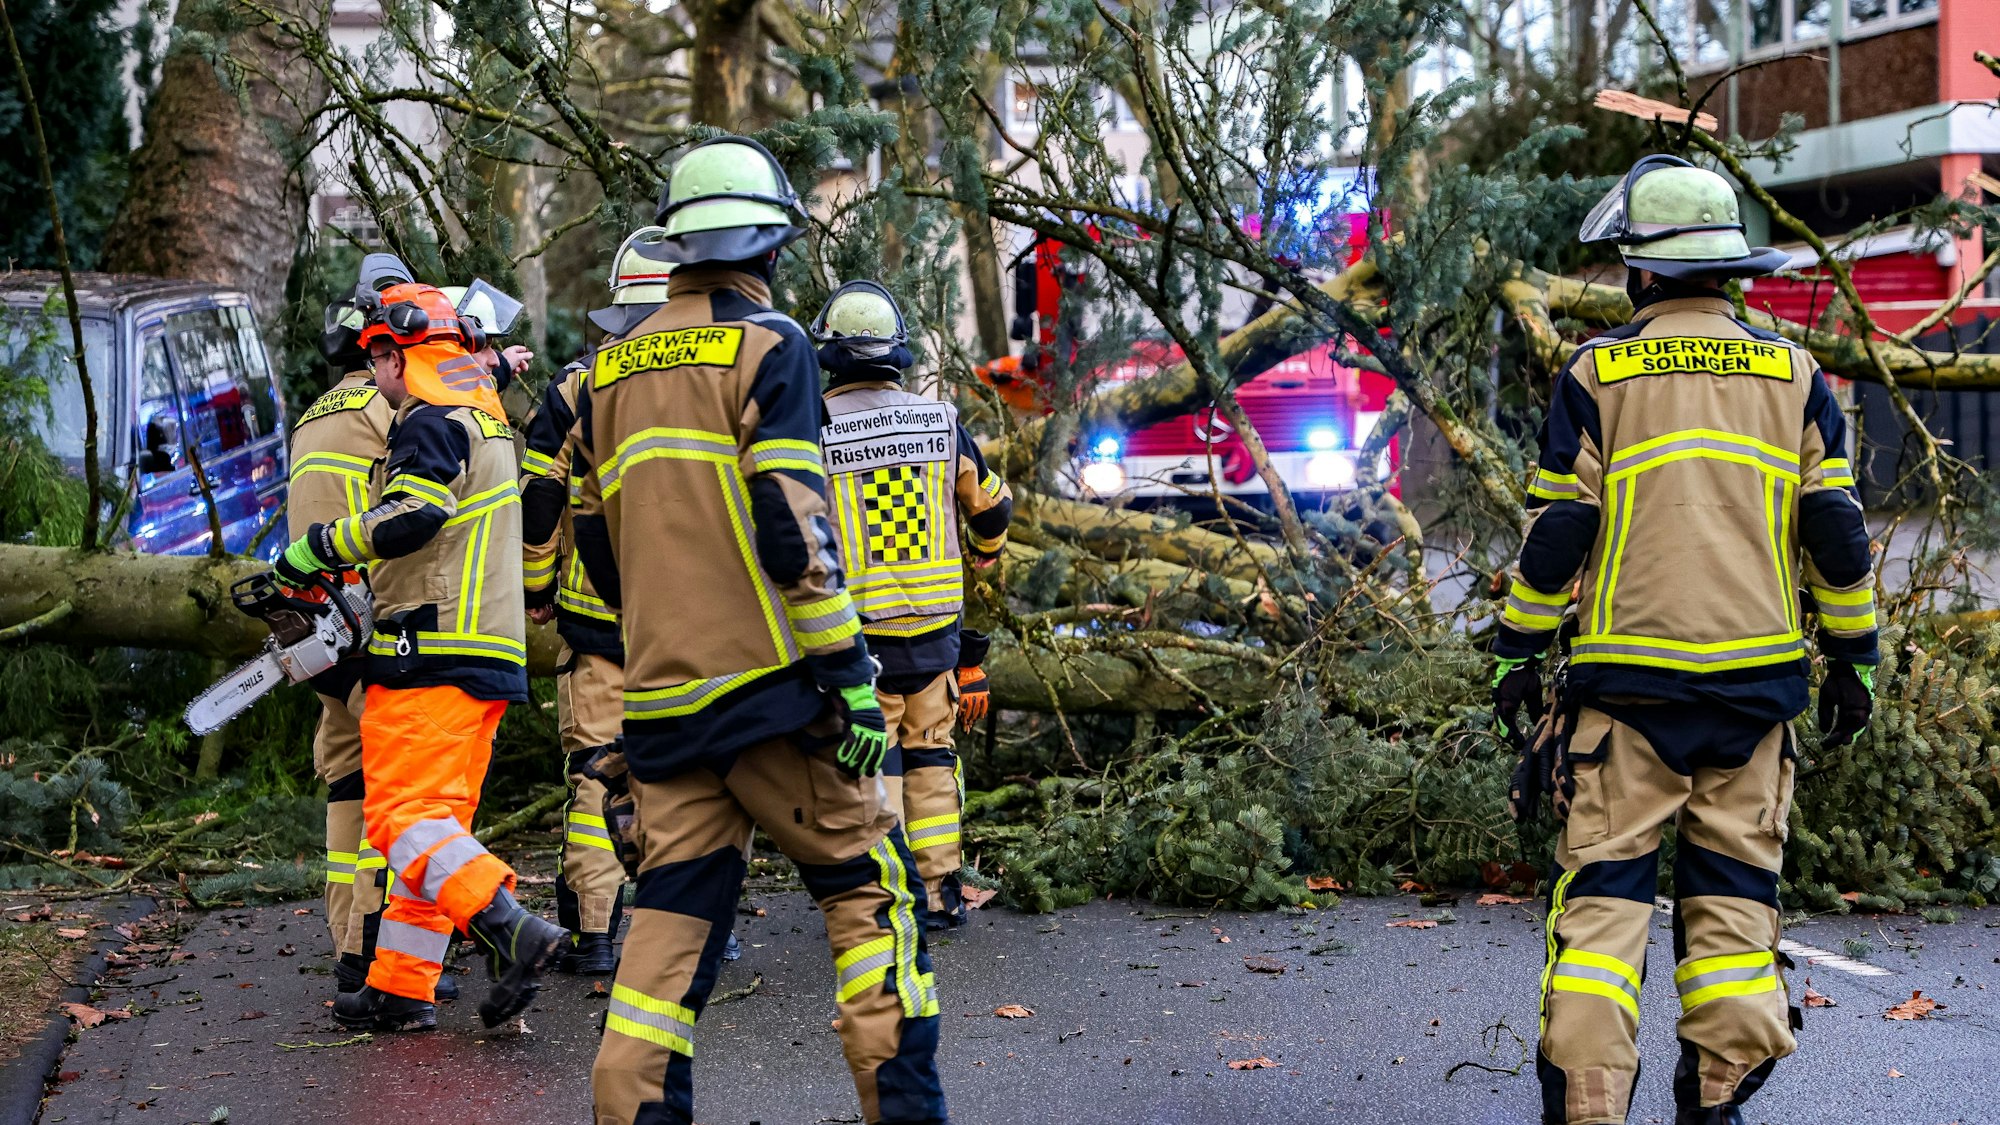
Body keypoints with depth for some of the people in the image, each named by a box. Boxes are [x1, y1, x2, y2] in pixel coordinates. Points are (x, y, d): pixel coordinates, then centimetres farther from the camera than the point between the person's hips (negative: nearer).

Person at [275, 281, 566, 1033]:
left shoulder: (431, 423, -9)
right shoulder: (487, 421, 21)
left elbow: (415, 516, -25)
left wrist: (317, 548, -15)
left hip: (431, 655, -10)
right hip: (489, 655, 10)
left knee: (405, 816, -10)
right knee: (437, 819, 10)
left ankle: (511, 930, -22)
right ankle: (400, 990, 14)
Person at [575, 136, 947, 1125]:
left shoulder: (612, 368, 15)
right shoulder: (767, 345, -5)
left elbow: (596, 535, 19)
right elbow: (791, 522, -14)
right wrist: (848, 670, -12)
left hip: (659, 694, 6)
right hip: (766, 676, -6)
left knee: (672, 913, 6)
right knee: (870, 884, 4)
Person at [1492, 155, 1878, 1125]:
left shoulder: (1596, 374, -1)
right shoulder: (1793, 374, 7)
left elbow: (1557, 528, -3)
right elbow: (1836, 528, 5)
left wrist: (1519, 653, 6)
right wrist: (1852, 660, 13)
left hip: (1629, 679, -2)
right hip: (1757, 677, 3)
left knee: (1602, 885, 0)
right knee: (1734, 888, 11)